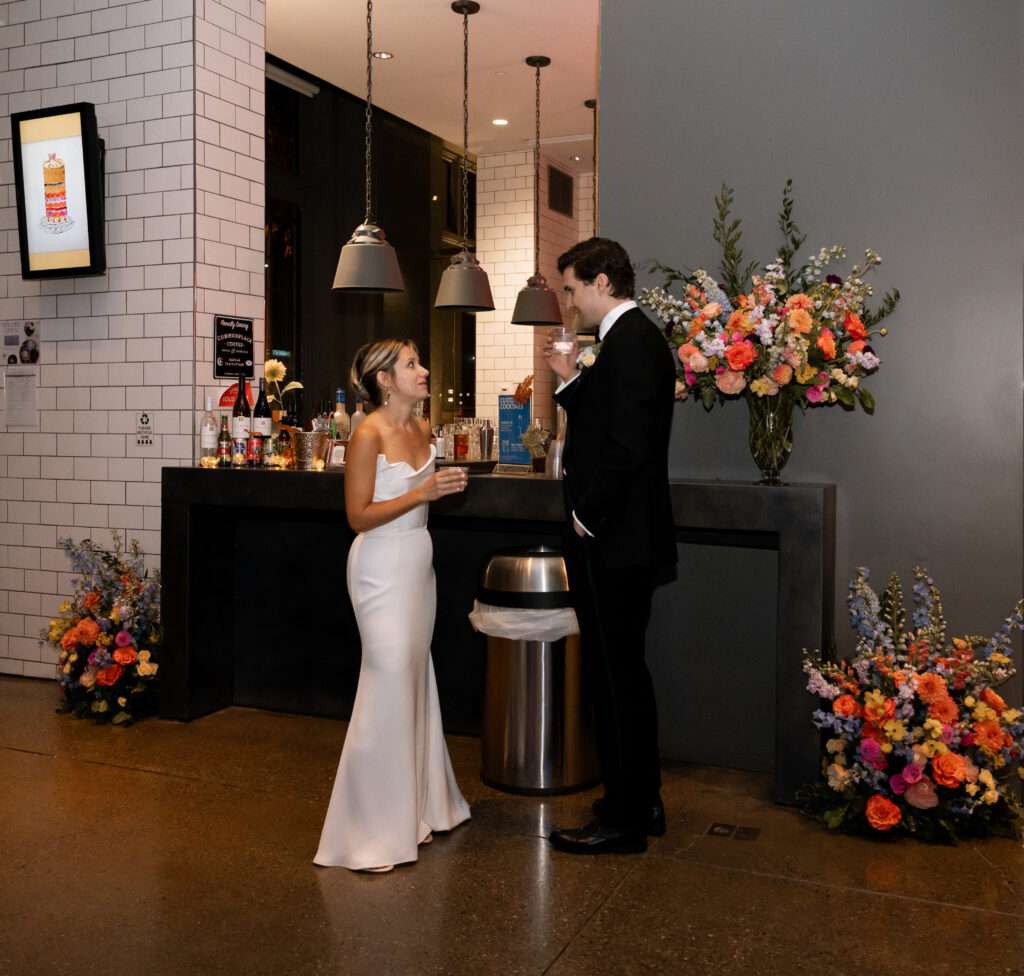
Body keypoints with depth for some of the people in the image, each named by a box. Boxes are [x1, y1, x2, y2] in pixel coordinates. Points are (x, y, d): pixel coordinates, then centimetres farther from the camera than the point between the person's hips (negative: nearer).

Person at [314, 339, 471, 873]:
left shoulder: (421, 430, 9)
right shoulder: (368, 435, -15)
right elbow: (358, 516, -17)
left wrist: (445, 486, 5)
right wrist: (423, 493, -22)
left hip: (417, 562, 8)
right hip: (382, 568, -8)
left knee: (416, 677, 14)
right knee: (389, 684, -8)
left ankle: (416, 806, 28)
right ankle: (369, 832, 3)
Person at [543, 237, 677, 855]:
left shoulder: (629, 341, -16)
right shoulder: (637, 336, 16)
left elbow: (626, 445, -25)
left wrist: (588, 517, -16)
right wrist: (571, 380, 12)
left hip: (613, 542, -11)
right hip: (629, 537, 11)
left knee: (614, 677, -1)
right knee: (628, 672, 18)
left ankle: (623, 823, 11)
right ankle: (644, 801, 31)